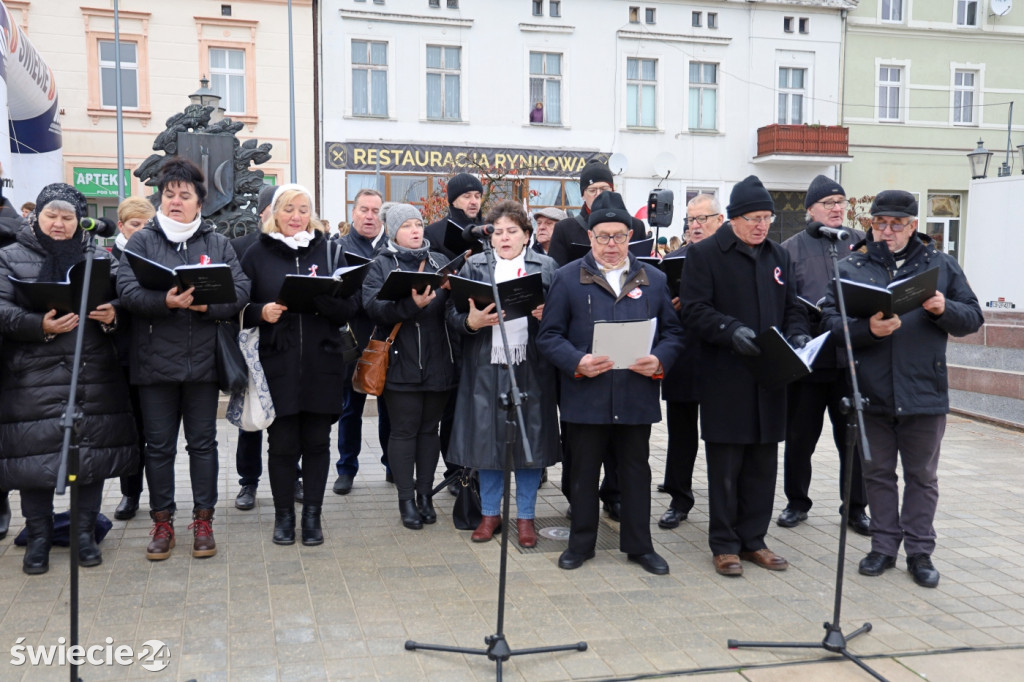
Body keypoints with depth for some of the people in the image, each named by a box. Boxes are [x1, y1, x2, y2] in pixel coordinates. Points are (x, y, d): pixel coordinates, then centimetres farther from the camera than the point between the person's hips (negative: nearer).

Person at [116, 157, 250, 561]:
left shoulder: (218, 244, 8)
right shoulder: (141, 241, 4)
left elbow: (240, 290, -3)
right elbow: (126, 288, -10)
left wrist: (207, 303, -21)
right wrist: (165, 302, -27)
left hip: (203, 361, 1)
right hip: (155, 360, 0)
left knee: (203, 442, 8)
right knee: (159, 445, 8)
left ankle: (203, 520, 20)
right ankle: (162, 523, 20)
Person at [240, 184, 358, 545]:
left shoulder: (330, 251, 7)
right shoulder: (257, 254, 6)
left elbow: (349, 309, 2)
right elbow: (241, 308, 5)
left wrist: (322, 295, -16)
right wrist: (261, 312, -15)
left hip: (322, 363, 1)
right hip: (277, 363, -1)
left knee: (317, 441, 7)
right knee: (282, 443, 3)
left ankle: (312, 514, 20)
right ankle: (283, 514, 20)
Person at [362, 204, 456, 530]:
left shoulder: (439, 262, 13)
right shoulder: (380, 265, 3)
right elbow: (373, 306, -14)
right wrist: (411, 304, -28)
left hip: (438, 362, 3)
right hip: (401, 363, -3)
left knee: (429, 428, 11)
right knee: (404, 430, 3)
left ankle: (425, 493, 22)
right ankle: (406, 500, 13)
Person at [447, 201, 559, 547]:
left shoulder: (546, 267, 7)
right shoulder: (473, 266, 8)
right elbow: (453, 313, 1)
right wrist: (471, 321, -19)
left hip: (531, 368, 0)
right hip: (486, 367, 1)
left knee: (530, 438, 4)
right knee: (487, 437, 6)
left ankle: (525, 516, 19)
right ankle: (490, 513, 22)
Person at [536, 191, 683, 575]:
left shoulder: (654, 280, 9)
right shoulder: (568, 278, 1)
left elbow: (673, 332, 10)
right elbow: (549, 336, -2)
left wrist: (660, 360, -10)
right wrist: (577, 362, -19)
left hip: (637, 396, 2)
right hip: (586, 396, -2)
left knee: (636, 472, 12)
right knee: (584, 472, 10)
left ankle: (639, 546, 26)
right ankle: (581, 544, 25)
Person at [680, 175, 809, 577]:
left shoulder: (778, 257, 16)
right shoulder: (705, 254, -3)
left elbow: (792, 307, 19)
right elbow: (694, 310, -10)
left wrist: (797, 333, -2)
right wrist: (731, 330, -25)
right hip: (725, 378, -5)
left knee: (763, 464, 10)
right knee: (725, 465, 1)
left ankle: (753, 539, 23)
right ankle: (724, 544, 13)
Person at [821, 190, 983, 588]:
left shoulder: (940, 266, 6)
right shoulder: (852, 268, 3)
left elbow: (973, 317, 6)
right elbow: (831, 320, -7)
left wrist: (944, 310, -14)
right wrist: (867, 329, -24)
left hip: (925, 391, 0)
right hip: (871, 392, 0)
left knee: (922, 476, 10)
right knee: (878, 473, 12)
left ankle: (920, 551, 23)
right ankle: (884, 546, 25)